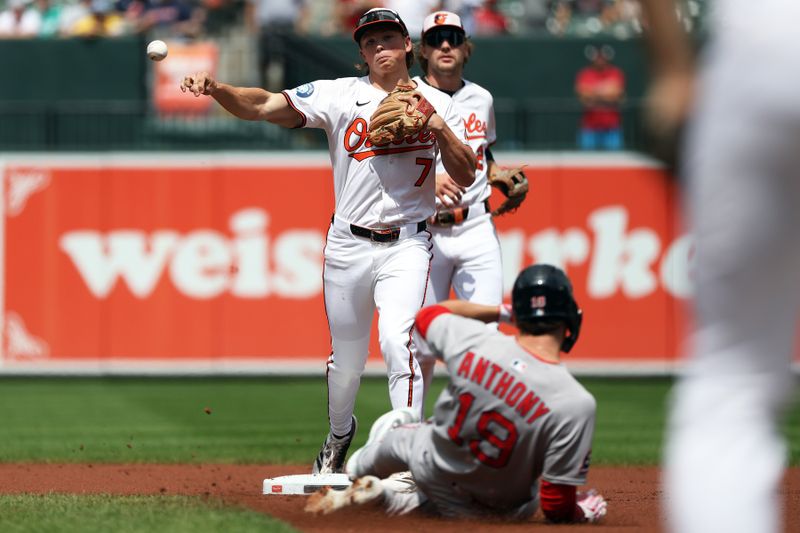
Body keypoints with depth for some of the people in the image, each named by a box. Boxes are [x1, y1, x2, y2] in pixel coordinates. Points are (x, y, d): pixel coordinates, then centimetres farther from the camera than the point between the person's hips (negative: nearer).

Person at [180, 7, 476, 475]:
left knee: (398, 341, -22)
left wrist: (441, 130, -16)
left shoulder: (437, 104, 4)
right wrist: (216, 89, -30)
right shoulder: (342, 95, 0)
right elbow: (268, 106, -12)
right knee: (347, 356, 11)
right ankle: (339, 436, 40)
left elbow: (467, 177, 1)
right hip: (348, 245, 1)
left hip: (406, 246, -1)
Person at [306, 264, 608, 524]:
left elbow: (428, 314, 6)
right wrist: (581, 514, -4)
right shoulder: (576, 403, -32)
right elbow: (556, 508, -26)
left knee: (392, 424, 31)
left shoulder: (471, 340, -22)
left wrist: (501, 311, 14)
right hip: (504, 511, -2)